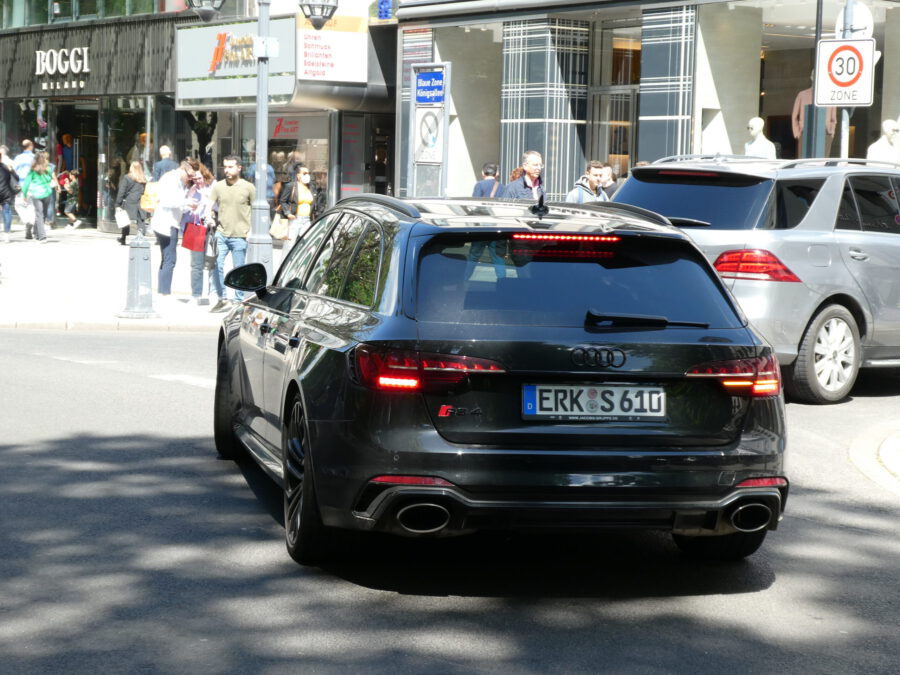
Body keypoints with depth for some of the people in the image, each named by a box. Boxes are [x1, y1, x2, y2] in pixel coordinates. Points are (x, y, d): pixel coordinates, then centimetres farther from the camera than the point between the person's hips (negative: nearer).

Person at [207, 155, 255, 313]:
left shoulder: (248, 187, 0)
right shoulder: (218, 186, 7)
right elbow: (210, 205, 7)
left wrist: (251, 230, -4)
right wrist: (208, 218, -14)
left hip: (239, 236, -2)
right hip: (221, 233, 2)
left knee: (239, 269, 3)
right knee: (217, 265, -5)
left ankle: (239, 301, 14)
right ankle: (222, 299, 7)